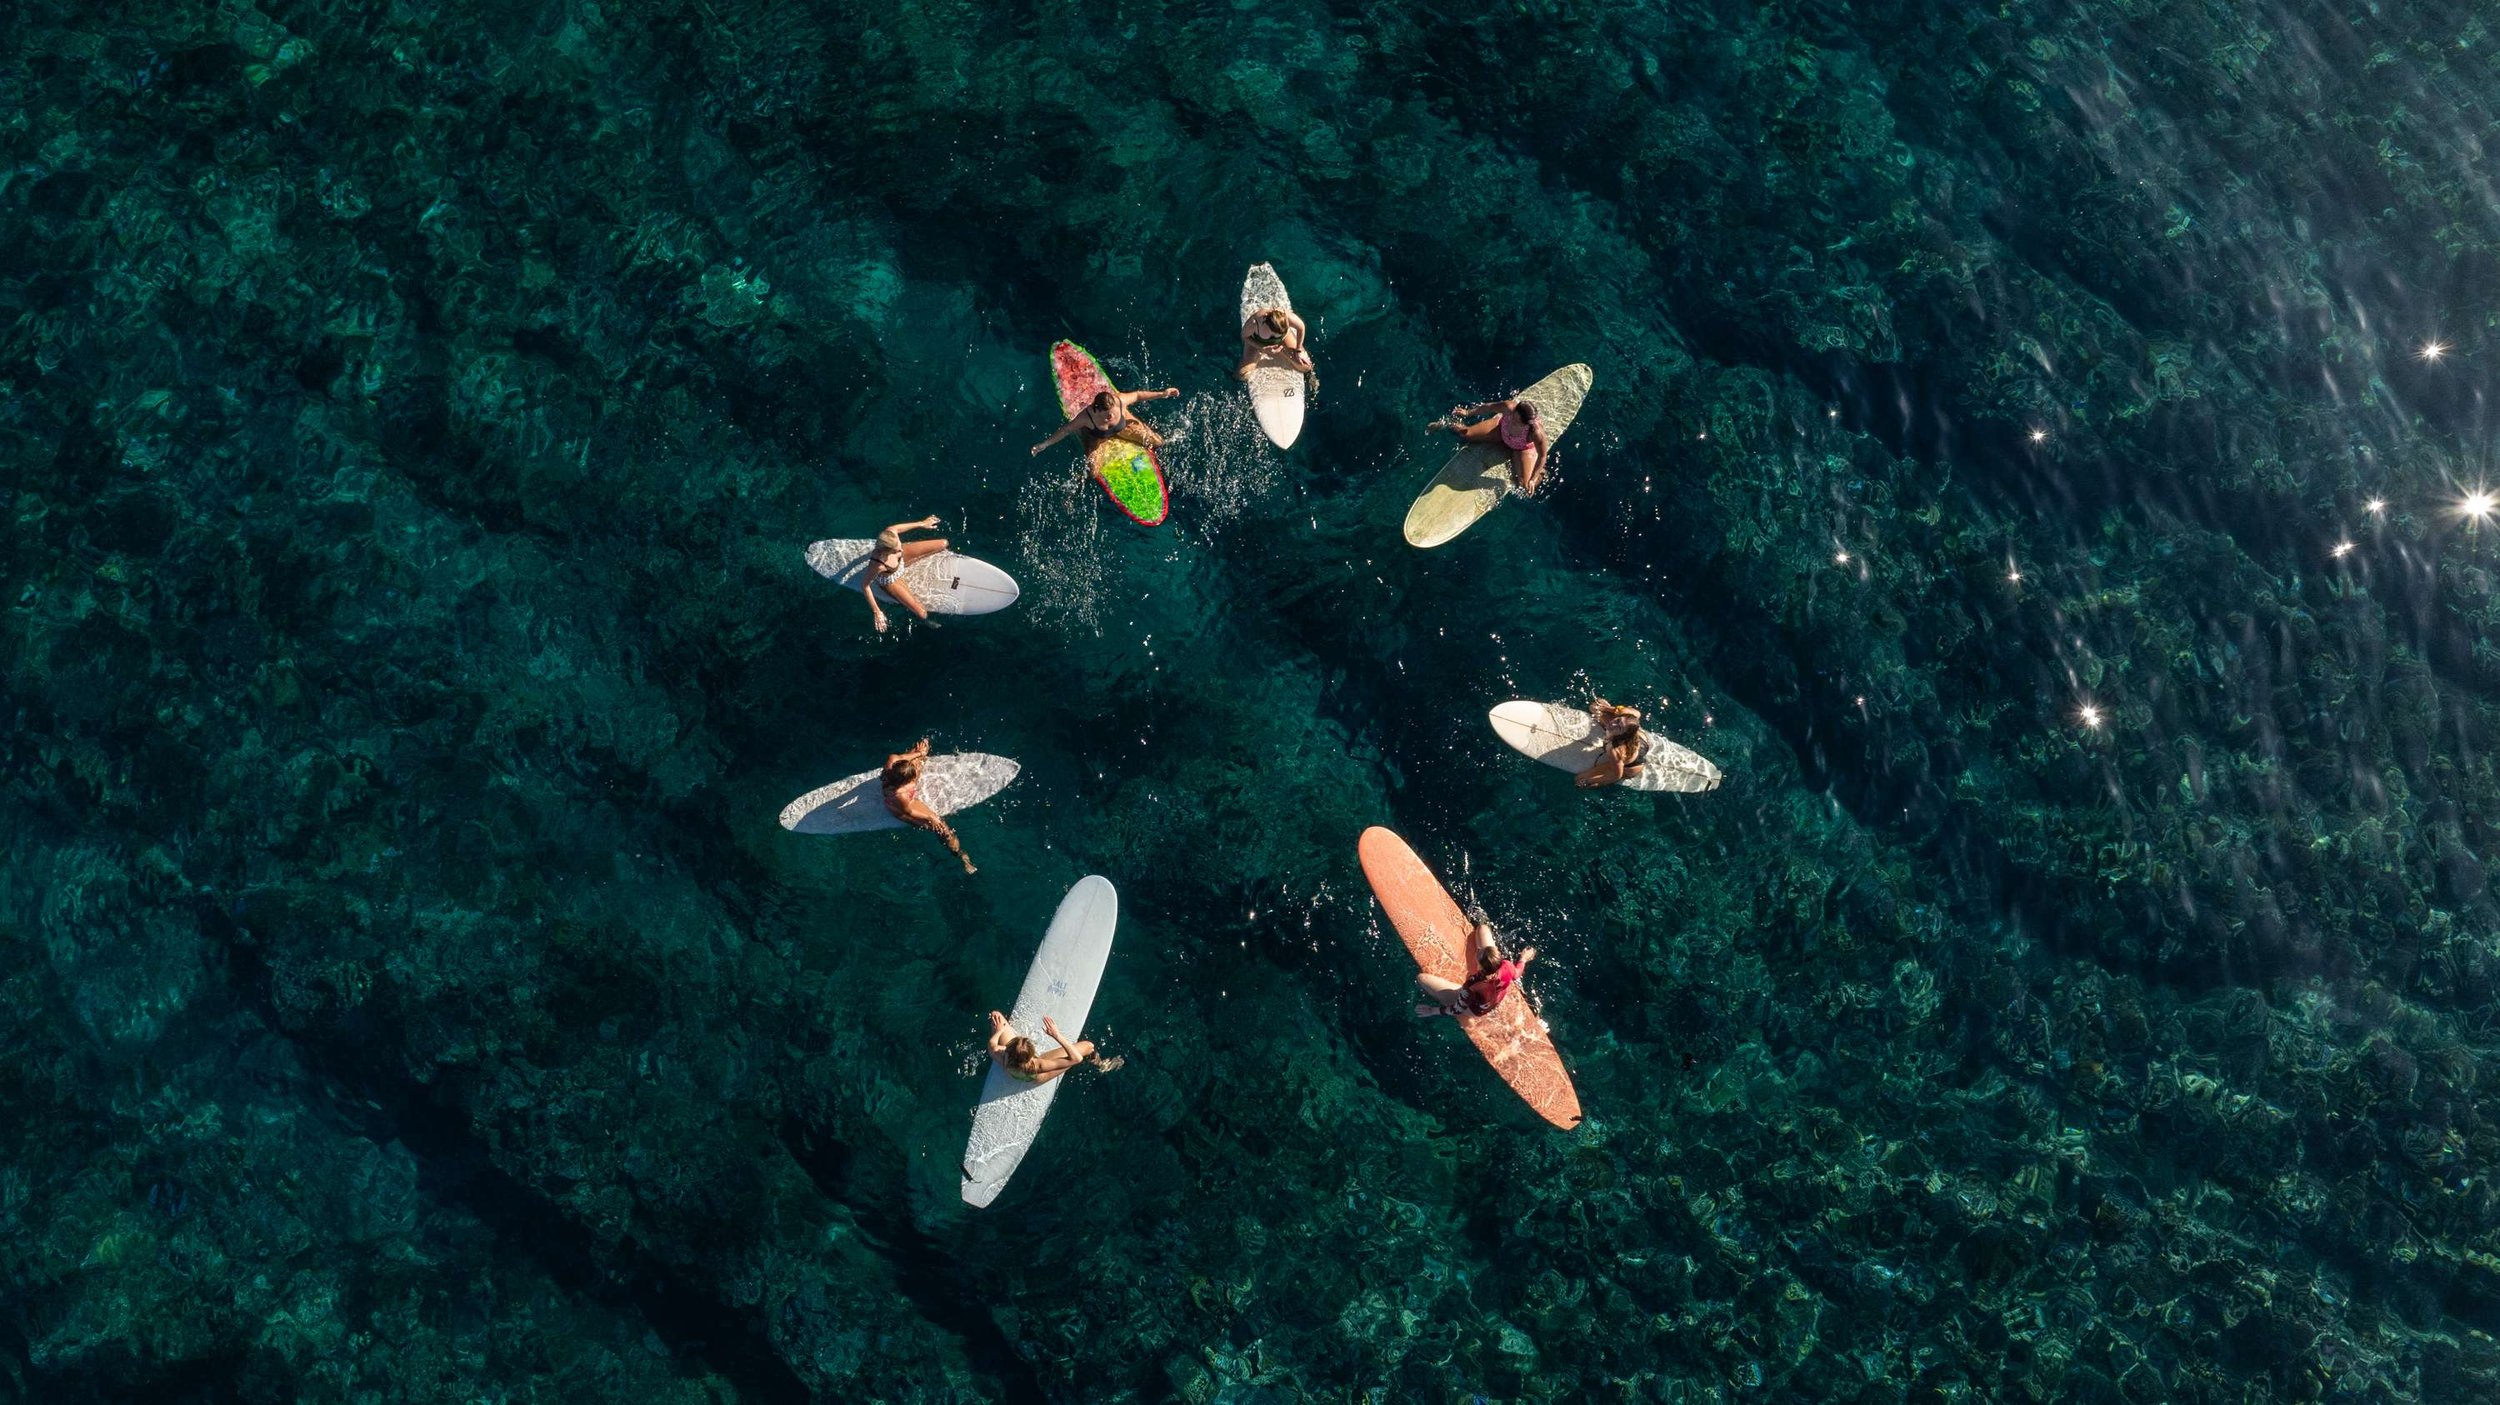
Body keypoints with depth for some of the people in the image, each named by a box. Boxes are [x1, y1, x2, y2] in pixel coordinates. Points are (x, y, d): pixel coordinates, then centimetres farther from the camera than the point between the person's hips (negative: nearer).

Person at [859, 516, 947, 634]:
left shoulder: (891, 534, -36)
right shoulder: (878, 565, -48)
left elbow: (894, 528, -10)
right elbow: (864, 585, -32)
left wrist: (921, 524, 2)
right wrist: (877, 612, -27)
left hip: (901, 558, 5)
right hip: (891, 580, -5)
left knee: (943, 543, 3)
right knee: (922, 614, -13)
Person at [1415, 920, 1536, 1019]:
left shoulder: (1471, 989, -47)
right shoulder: (1507, 967, -36)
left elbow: (1457, 1010, -27)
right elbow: (1516, 974, -9)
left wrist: (1434, 1010, -11)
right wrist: (1523, 959, 13)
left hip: (1474, 1009, -4)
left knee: (1421, 978, -7)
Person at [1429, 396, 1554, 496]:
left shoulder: (1536, 432, -46)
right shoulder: (1509, 407, -39)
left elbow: (1542, 455, -29)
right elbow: (1489, 407, -17)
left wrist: (1532, 480, -28)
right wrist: (1468, 413, -3)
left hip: (1523, 449, -3)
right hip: (1502, 429, 3)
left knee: (1526, 489, -12)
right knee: (1465, 433, 7)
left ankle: (1542, 472, 24)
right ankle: (1448, 424, 45)